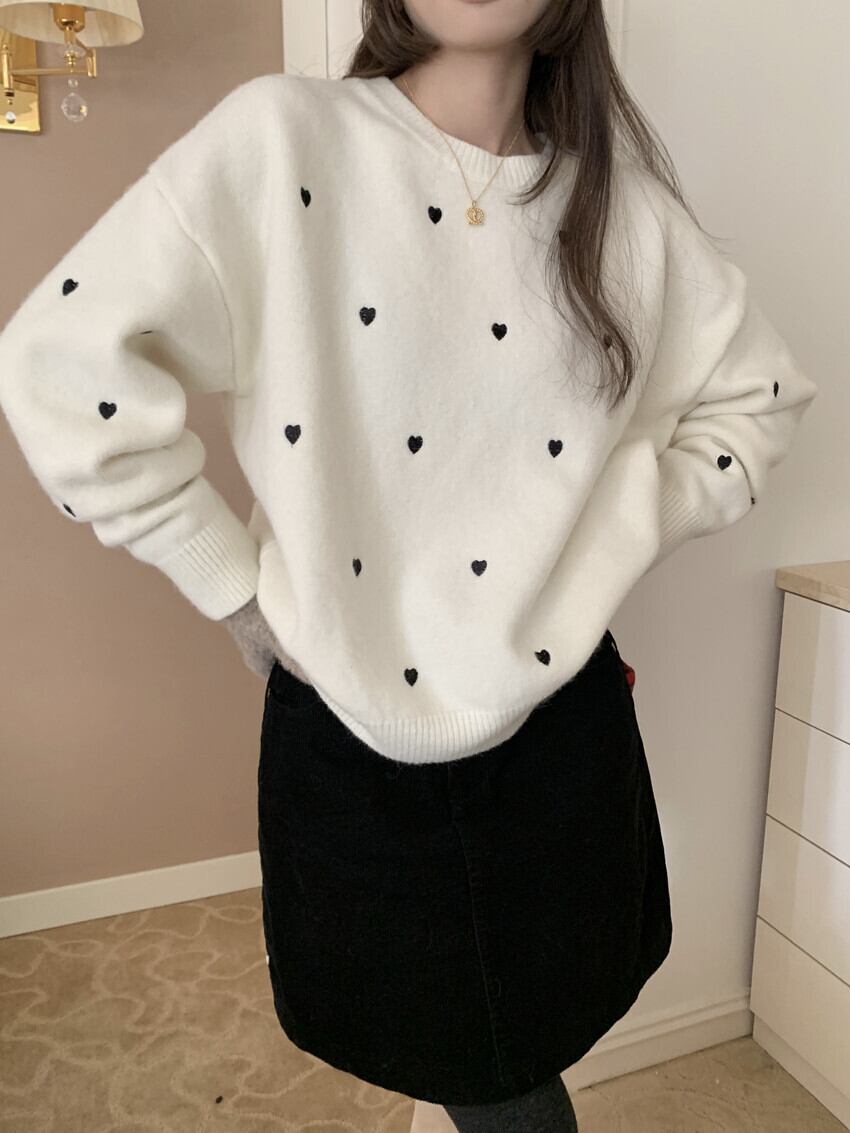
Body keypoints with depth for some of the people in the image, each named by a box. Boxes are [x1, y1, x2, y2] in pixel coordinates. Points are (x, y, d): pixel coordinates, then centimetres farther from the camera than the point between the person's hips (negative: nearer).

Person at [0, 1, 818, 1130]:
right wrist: (243, 588, -10)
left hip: (557, 719, 2)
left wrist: (604, 547, 0)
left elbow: (756, 394, 12)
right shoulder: (284, 138, -8)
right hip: (350, 726, -1)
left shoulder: (620, 195, 2)